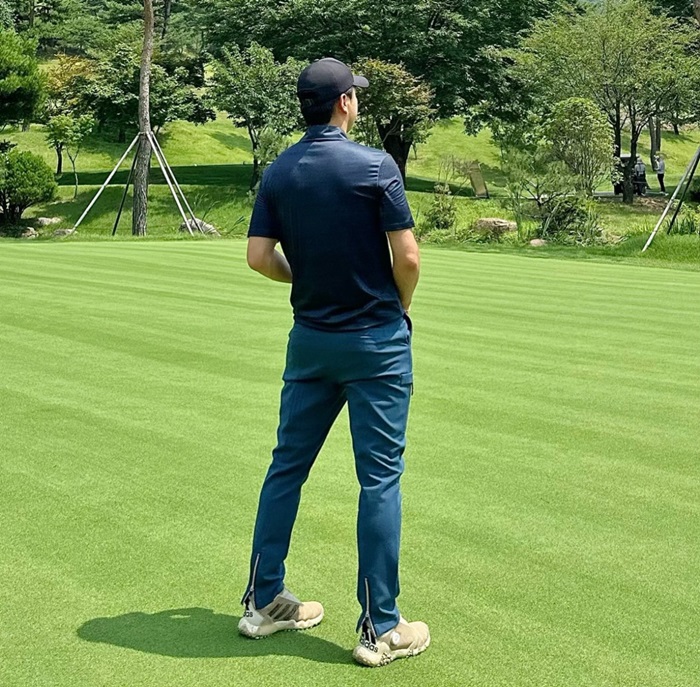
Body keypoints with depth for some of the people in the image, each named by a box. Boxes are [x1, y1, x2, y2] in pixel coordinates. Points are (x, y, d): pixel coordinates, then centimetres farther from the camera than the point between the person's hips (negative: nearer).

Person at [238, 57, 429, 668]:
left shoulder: (278, 173, 3)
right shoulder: (376, 165, -12)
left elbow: (260, 256, 0)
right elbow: (408, 257, -13)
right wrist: (400, 308, 5)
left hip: (310, 338, 5)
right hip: (376, 341, -5)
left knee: (287, 467, 15)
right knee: (380, 478, 0)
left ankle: (265, 601, 23)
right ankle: (381, 628, 6)